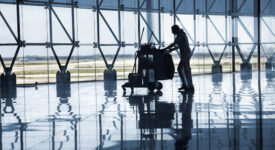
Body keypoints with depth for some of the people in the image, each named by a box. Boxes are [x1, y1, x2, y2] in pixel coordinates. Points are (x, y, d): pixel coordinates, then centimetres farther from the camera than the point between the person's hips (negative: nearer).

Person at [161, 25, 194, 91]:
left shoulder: (180, 35, -14)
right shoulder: (182, 34, 17)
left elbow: (174, 44, -20)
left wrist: (165, 49, -15)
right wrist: (172, 49, 14)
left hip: (185, 54, -10)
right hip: (185, 54, 10)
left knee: (187, 70, -5)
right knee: (180, 68, 13)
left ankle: (190, 87, 0)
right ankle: (184, 85, 15)